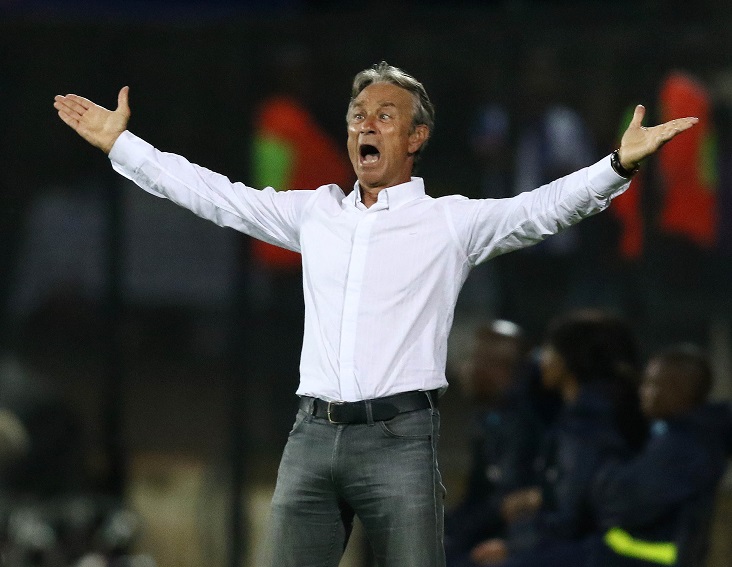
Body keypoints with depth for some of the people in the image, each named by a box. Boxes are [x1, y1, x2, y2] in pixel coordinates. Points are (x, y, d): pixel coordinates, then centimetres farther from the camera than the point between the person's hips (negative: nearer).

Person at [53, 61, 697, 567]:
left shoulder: (450, 222, 4)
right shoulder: (316, 213, 17)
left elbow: (542, 209, -7)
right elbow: (215, 195, 21)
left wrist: (620, 164, -23)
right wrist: (120, 144, 21)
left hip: (398, 437, -4)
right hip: (312, 437, 4)